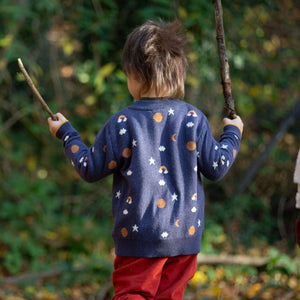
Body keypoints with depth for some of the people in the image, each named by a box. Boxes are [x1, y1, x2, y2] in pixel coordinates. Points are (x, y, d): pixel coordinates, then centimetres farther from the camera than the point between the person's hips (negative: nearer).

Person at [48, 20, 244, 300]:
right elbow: (216, 167, 2)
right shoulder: (193, 119, -3)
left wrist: (66, 133, 14)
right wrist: (232, 134, 21)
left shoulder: (122, 124, -10)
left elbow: (90, 169, -1)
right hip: (185, 234, 3)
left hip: (138, 236, -3)